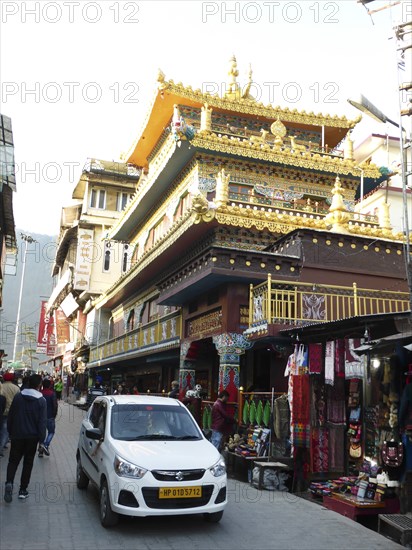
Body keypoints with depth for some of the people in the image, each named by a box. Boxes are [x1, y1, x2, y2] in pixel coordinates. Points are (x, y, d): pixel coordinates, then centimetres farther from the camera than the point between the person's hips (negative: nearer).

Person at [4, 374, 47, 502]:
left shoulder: (18, 396, -2)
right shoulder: (41, 400, -9)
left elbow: (10, 416, 4)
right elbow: (42, 421, -10)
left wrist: (10, 431, 15)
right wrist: (41, 437, -4)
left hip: (17, 435, 1)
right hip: (32, 437, -1)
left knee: (13, 460, 11)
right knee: (28, 463, 11)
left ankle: (9, 482, -13)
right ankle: (23, 490, 12)